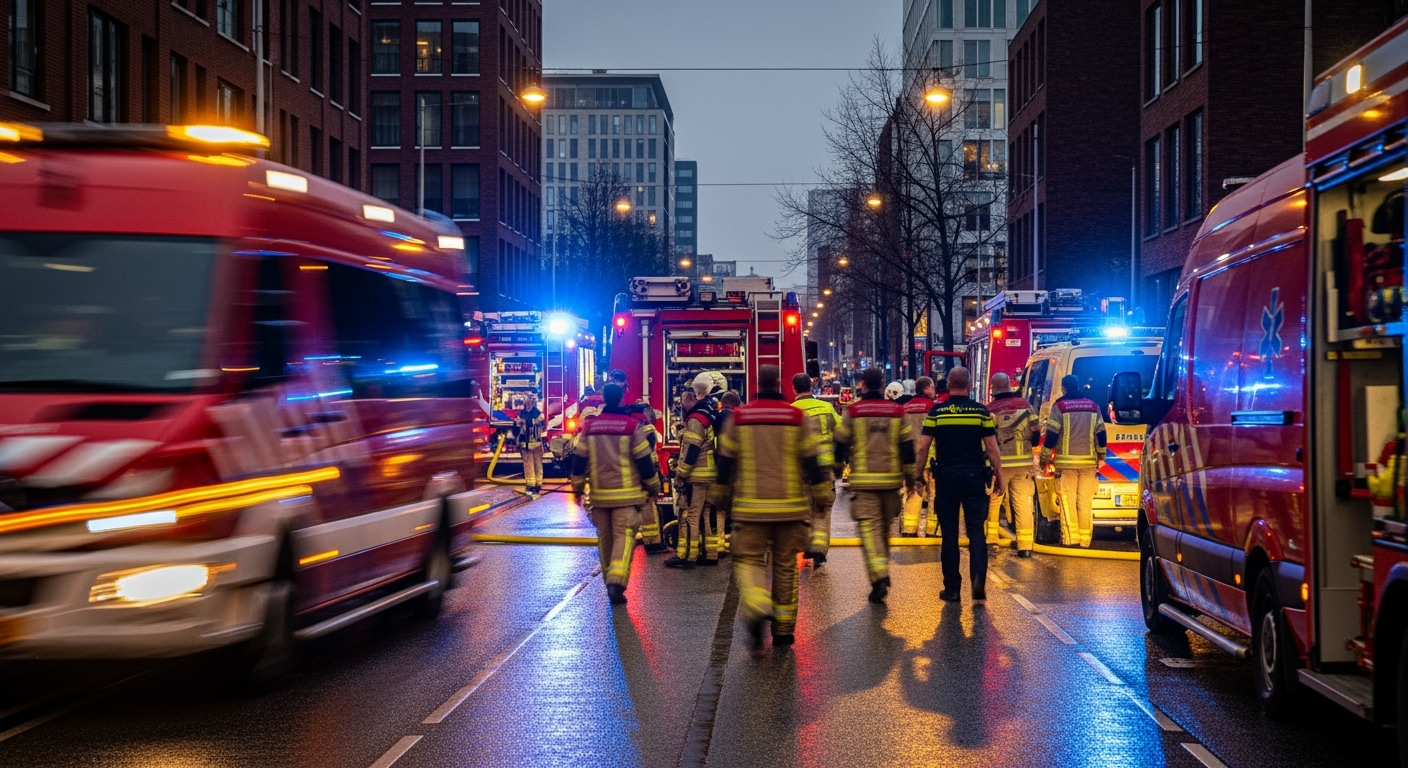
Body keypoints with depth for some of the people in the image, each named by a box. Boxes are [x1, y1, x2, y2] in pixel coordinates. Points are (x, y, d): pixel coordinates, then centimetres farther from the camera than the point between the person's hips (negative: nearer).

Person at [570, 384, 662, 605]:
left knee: (605, 538, 14)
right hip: (626, 494, -3)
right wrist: (653, 486, 8)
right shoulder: (633, 426, -7)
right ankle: (616, 582, -22)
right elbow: (645, 461, -4)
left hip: (599, 494, 3)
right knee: (624, 536, -5)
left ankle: (611, 581, 25)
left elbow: (579, 460, 6)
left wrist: (578, 487, 17)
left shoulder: (590, 427, 3)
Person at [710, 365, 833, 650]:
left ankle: (757, 607, -24)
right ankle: (783, 628, 14)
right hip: (790, 508, 1)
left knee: (749, 559, 6)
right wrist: (822, 495, 9)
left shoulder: (738, 418, 1)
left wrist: (720, 496, 18)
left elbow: (725, 463, 6)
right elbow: (812, 461, -1)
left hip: (750, 508, -1)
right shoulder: (797, 418, -1)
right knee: (786, 566, 10)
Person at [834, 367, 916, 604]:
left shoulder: (852, 412, -3)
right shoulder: (897, 411, 4)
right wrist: (910, 474, 13)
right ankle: (882, 570, 31)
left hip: (864, 480, -3)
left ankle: (879, 574, -23)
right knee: (885, 527, 18)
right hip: (891, 479, 3)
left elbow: (841, 444, 2)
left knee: (869, 527, -6)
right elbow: (907, 446, 5)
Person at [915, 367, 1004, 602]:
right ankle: (978, 580, -13)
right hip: (974, 476, 0)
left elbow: (923, 447, -2)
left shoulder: (937, 412, -1)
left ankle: (952, 589, 8)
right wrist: (999, 475, 9)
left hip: (946, 476, 0)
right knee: (976, 530, 5)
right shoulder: (981, 411, -1)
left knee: (949, 534, 6)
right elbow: (991, 447, -1)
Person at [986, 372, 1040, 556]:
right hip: (1023, 463, 2)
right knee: (1023, 503, 4)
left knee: (992, 502, 11)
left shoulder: (990, 410, -7)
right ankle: (1025, 546, 2)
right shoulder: (1025, 405, 1)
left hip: (999, 463, -2)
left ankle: (990, 540, 11)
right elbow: (1036, 431, 3)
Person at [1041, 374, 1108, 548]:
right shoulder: (1093, 406, 9)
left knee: (1068, 501, -1)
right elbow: (1101, 434, 12)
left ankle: (1071, 537, -5)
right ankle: (1085, 539, 5)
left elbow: (1051, 435, -6)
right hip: (1089, 462, 3)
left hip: (1066, 461, -3)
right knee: (1085, 501, 6)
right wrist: (1101, 454, 25)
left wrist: (1045, 458, 2)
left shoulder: (1060, 406, -4)